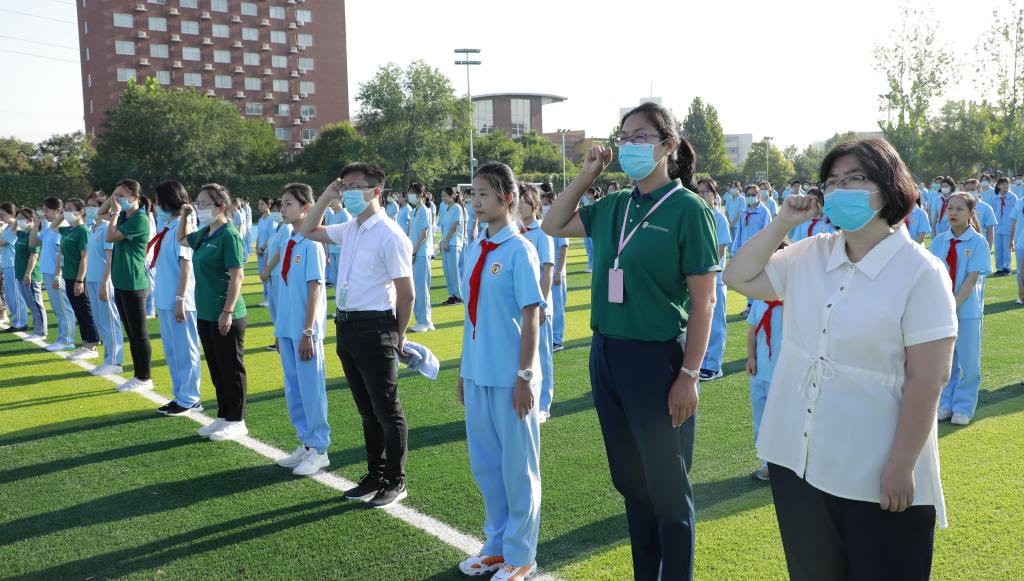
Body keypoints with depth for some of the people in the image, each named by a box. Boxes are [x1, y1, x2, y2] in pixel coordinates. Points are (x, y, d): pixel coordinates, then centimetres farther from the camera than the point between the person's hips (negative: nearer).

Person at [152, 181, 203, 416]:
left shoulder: (181, 227, -13)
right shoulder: (168, 228, 13)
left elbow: (186, 264, -19)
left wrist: (180, 299, -21)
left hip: (179, 301, -9)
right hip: (165, 300, 9)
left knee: (185, 350, 0)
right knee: (171, 350, 16)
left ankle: (189, 399, 9)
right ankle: (180, 395, 26)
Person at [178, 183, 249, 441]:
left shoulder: (229, 235, -15)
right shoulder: (204, 233, 10)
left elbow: (237, 276, -19)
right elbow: (182, 239, 33)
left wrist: (227, 311, -22)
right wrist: (185, 216, 15)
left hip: (226, 317, -9)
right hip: (205, 314, 9)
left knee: (231, 370, 3)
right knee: (216, 369, 16)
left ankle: (236, 422, 14)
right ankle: (223, 417, 28)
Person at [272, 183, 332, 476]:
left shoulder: (311, 244, -12)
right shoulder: (288, 243, 10)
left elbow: (315, 289, -15)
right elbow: (286, 288, 14)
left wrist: (308, 332, -17)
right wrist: (281, 330, 14)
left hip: (305, 331, -8)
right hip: (287, 329, 8)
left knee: (311, 389, 1)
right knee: (293, 389, 14)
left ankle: (319, 449, 12)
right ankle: (306, 443, 26)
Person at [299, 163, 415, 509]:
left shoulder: (389, 235, -14)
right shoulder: (348, 230, 10)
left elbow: (406, 294, -12)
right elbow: (308, 231, 26)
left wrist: (397, 337, -3)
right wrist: (326, 197, 12)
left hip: (374, 328, -8)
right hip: (346, 325, 8)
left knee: (387, 411, 3)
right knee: (367, 410, 17)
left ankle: (395, 482, 17)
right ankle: (375, 476, 29)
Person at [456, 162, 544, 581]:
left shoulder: (519, 250, -11)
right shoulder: (475, 250, 8)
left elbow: (531, 317, -13)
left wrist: (524, 376, -15)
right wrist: (463, 369, 14)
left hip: (510, 376, -7)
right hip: (478, 374, 7)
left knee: (518, 467, 6)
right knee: (485, 464, 17)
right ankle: (497, 545, 34)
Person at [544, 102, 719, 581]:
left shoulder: (688, 209, -11)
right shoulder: (613, 207, 6)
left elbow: (703, 301, -12)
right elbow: (554, 225, 18)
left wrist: (688, 376, -16)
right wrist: (587, 174, 7)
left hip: (657, 357, -6)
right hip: (606, 353, 7)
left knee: (667, 489, 8)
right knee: (630, 481, 18)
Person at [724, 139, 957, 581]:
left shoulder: (920, 272, -14)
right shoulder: (808, 255, 4)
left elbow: (927, 379, -16)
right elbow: (738, 278, 8)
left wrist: (901, 467, -16)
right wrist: (782, 222, -1)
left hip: (876, 475, -5)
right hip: (796, 459, 6)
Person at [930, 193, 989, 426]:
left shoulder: (978, 242, -6)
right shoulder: (939, 241, 3)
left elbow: (972, 278, -13)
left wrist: (954, 305, -21)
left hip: (967, 310, -3)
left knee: (968, 361, 5)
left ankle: (963, 407, 17)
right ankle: (945, 404, 22)